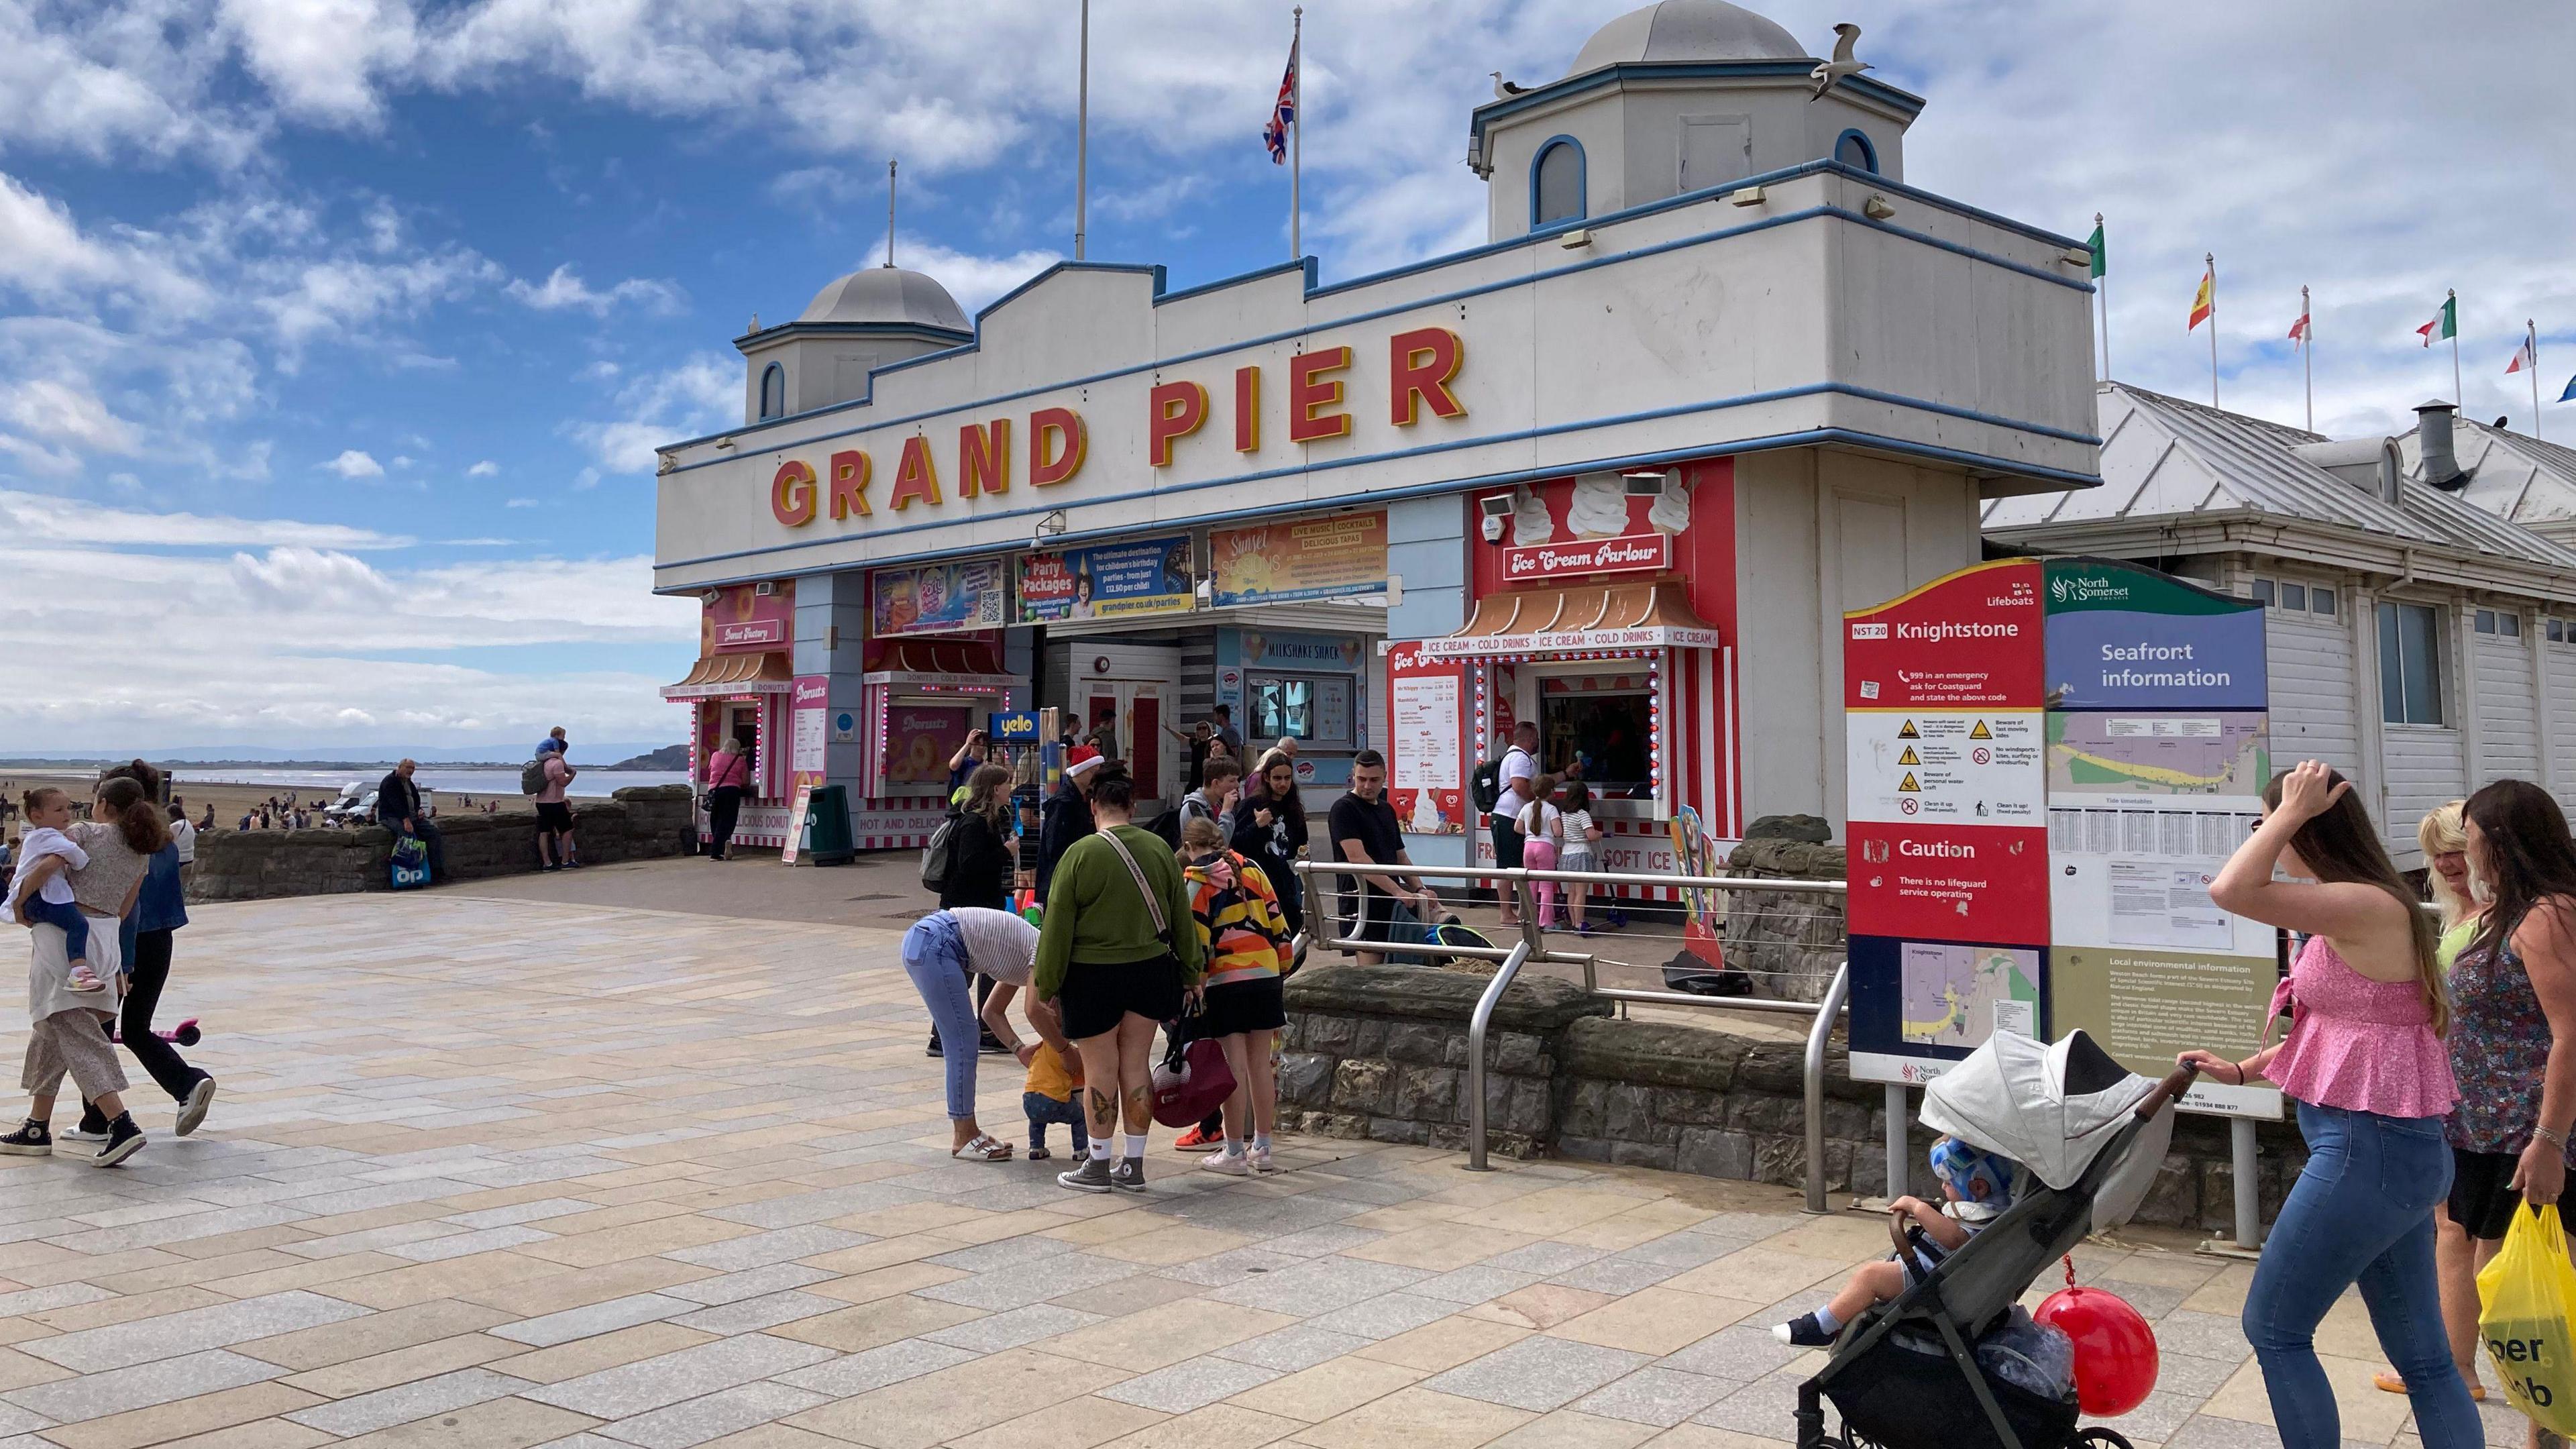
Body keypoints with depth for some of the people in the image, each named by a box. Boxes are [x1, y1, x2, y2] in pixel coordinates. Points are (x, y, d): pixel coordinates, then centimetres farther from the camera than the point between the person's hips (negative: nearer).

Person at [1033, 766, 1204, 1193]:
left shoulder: (1080, 855, -12)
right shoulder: (1160, 850, 1)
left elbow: (1057, 928, -9)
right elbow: (1182, 918, 8)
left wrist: (1048, 985, 0)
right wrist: (1190, 974, 18)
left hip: (1093, 976, -4)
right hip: (1151, 971, 4)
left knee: (1100, 1071, 5)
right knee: (1137, 1066, 11)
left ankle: (1097, 1167, 15)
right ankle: (1133, 1166, 17)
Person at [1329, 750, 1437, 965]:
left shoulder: (1387, 810, 18)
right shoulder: (1344, 809, -7)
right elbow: (1358, 858, -19)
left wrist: (1419, 890, 3)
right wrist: (1398, 891, -26)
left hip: (1392, 905, 8)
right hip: (1363, 906, -7)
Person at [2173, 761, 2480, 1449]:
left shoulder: (2368, 906, -18)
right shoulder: (2352, 914, 12)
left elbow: (2230, 891, -30)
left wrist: (2290, 812, -18)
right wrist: (2240, 1071, 20)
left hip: (2367, 1151, -10)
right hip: (2394, 1150, 10)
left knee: (2273, 1327, 2)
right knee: (2423, 1355, 14)